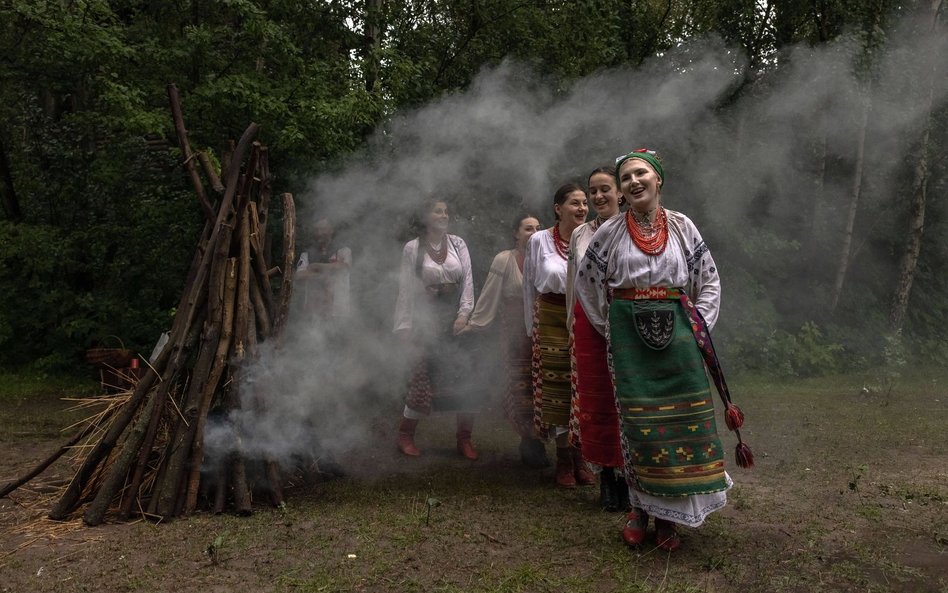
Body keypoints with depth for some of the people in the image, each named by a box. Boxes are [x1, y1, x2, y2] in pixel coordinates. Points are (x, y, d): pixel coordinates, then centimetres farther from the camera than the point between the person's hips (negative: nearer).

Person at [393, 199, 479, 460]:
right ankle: (405, 435, 14)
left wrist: (464, 313, -8)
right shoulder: (412, 248, 0)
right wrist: (404, 325, -4)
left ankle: (464, 439, 13)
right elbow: (405, 288, 0)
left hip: (457, 320, 3)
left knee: (466, 380, -1)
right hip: (426, 321, -2)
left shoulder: (457, 243, 6)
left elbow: (468, 281, 2)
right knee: (423, 380, -5)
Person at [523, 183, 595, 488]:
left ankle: (580, 457, 14)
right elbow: (533, 285, 8)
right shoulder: (539, 240, 1)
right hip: (552, 319, -1)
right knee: (557, 387, 0)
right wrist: (533, 326, 9)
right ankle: (563, 459, 11)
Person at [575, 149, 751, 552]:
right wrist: (609, 329, 8)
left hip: (677, 334, 1)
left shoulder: (682, 227, 5)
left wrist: (699, 327, 1)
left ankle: (669, 512, 13)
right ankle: (641, 507, 15)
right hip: (629, 337, -1)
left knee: (682, 418, 0)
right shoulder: (610, 233, 3)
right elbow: (586, 284, 11)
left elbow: (710, 281, 10)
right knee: (638, 420, 0)